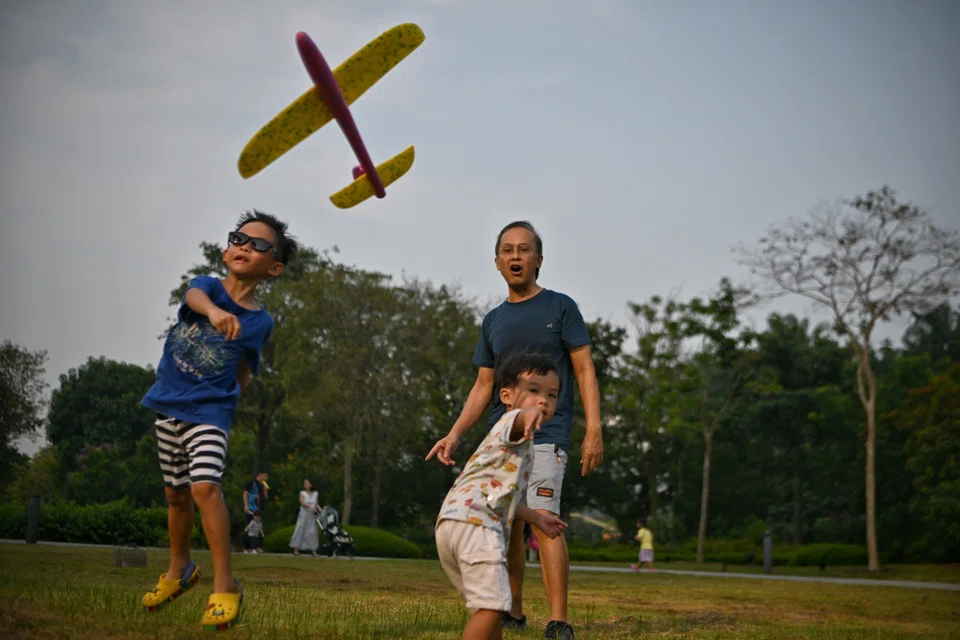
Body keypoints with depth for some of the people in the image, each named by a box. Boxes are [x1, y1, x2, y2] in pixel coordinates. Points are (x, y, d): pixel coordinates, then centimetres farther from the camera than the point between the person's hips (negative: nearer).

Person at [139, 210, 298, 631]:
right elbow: (194, 296, -32)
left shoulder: (260, 322, -3)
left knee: (204, 486, -24)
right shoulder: (208, 284, -5)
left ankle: (224, 586, -17)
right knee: (176, 493, 16)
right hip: (168, 404, 3)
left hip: (210, 411, -3)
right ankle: (179, 568, 40)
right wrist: (214, 310, -53)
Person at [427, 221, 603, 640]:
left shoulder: (560, 307, 3)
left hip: (546, 435, -5)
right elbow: (483, 386, 16)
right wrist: (455, 434, 4)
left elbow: (585, 371, -1)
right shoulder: (493, 321, 16)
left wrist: (594, 431, -11)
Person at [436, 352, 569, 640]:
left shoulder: (516, 444, 31)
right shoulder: (512, 423, -2)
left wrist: (537, 518, 47)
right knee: (492, 605, -13)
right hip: (474, 522, -11)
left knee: (491, 604, 22)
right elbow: (516, 421, -31)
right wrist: (528, 415, -55)